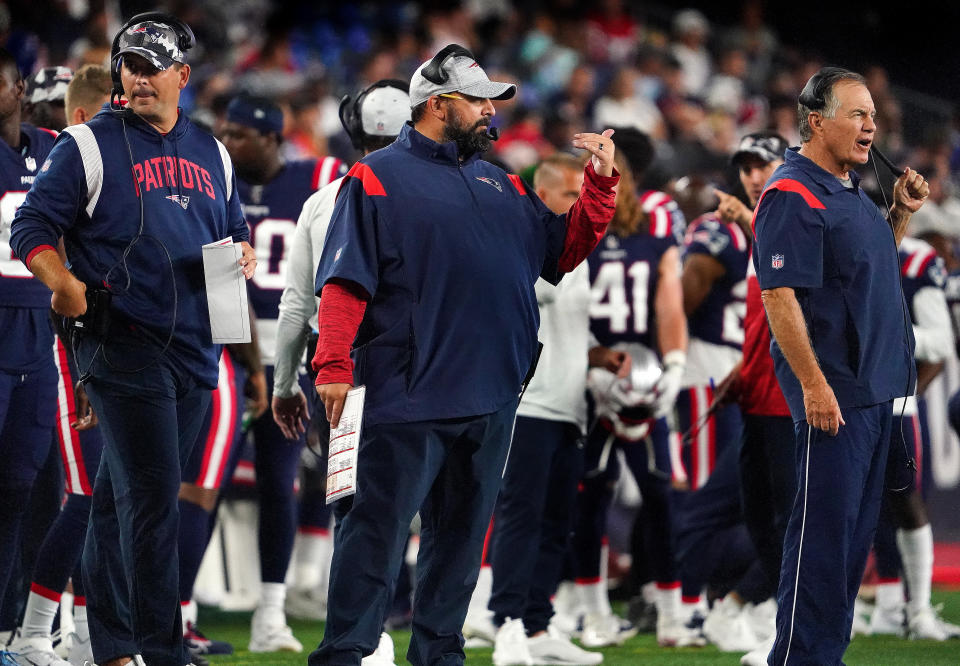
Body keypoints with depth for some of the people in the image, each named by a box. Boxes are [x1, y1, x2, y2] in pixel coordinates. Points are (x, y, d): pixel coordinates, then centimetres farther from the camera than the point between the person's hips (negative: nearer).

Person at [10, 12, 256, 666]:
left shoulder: (210, 153, 17)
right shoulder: (90, 145, 0)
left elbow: (235, 230, 28)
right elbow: (32, 227, -2)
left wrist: (244, 255, 5)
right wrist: (64, 283, -18)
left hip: (195, 348, 6)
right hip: (123, 339, -5)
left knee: (123, 496, 13)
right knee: (152, 496, -12)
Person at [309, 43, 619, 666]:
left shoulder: (501, 185, 18)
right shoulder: (379, 177, -2)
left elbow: (565, 250, 19)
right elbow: (345, 280, -9)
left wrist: (601, 183, 7)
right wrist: (334, 367, -18)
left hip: (491, 398, 7)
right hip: (408, 398, -7)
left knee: (462, 532, 12)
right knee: (378, 528, -8)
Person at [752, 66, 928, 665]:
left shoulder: (851, 189, 14)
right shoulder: (793, 196, -14)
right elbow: (779, 295, -20)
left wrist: (903, 213, 11)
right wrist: (814, 385, -23)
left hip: (877, 390, 9)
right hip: (834, 395, -9)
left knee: (856, 530, 13)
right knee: (823, 531, -7)